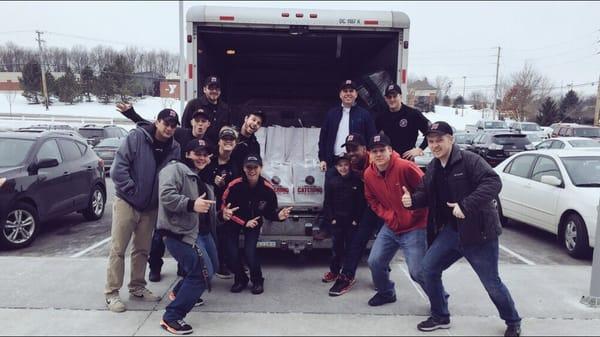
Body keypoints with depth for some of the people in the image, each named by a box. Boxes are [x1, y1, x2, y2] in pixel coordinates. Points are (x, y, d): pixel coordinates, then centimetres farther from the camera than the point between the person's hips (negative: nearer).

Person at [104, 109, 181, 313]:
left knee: (142, 249, 15)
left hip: (151, 207, 5)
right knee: (118, 249, 2)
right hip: (126, 202, -4)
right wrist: (132, 190, -16)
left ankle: (137, 288, 29)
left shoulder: (174, 148, -2)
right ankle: (111, 293, 13)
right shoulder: (136, 137, -15)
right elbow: (118, 168, -17)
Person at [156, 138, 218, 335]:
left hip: (201, 231, 10)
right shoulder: (176, 169, -9)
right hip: (180, 232, -10)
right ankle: (171, 317, -4)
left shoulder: (202, 177, 20)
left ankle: (179, 292, 42)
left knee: (212, 267, 20)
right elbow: (166, 195, -25)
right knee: (203, 273, -15)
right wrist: (192, 204, -30)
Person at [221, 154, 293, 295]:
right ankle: (240, 279, 20)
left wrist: (278, 216, -32)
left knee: (250, 252, -17)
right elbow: (224, 208, -14)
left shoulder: (267, 188, -21)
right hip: (234, 221, 0)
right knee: (232, 253, -11)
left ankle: (257, 281, 11)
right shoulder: (234, 186, -25)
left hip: (254, 221, 0)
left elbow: (270, 212, -9)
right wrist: (244, 223, -15)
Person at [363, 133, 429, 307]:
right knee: (375, 261, 3)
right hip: (390, 227, 6)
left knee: (418, 271, -6)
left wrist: (415, 213, -10)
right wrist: (388, 216, -2)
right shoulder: (369, 174, -2)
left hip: (414, 228, -5)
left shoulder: (405, 167, -20)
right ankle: (386, 293, 31)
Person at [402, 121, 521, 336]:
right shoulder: (433, 167, 6)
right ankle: (440, 316, 24)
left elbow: (493, 182, -28)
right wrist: (412, 199, -9)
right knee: (429, 269, 6)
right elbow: (426, 194, 14)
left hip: (479, 232, -7)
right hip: (450, 231, 7)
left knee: (492, 282, 5)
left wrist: (466, 205, -36)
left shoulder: (469, 160, -17)